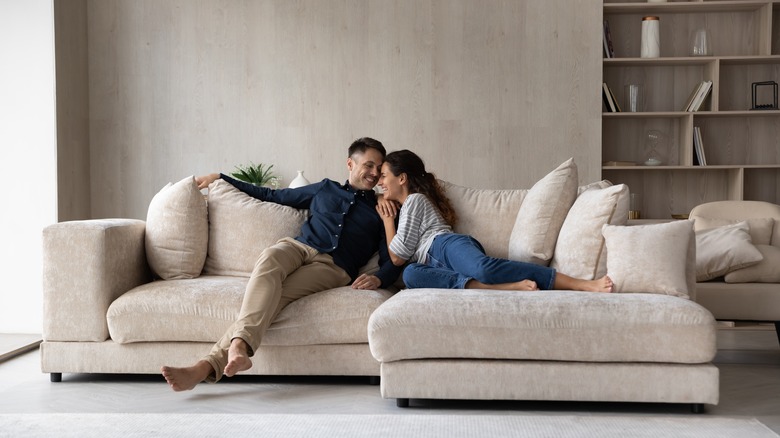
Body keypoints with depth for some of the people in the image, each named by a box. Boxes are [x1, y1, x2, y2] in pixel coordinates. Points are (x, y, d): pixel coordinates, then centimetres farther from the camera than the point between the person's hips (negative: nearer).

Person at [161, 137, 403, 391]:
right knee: (269, 258, -36)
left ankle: (210, 365, -49)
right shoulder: (326, 188, 27)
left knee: (273, 296, -33)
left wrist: (378, 279, -15)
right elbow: (270, 195, 33)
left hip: (333, 266, -2)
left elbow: (392, 261, 10)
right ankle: (240, 347, -56)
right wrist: (220, 178, 33)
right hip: (298, 247, 2)